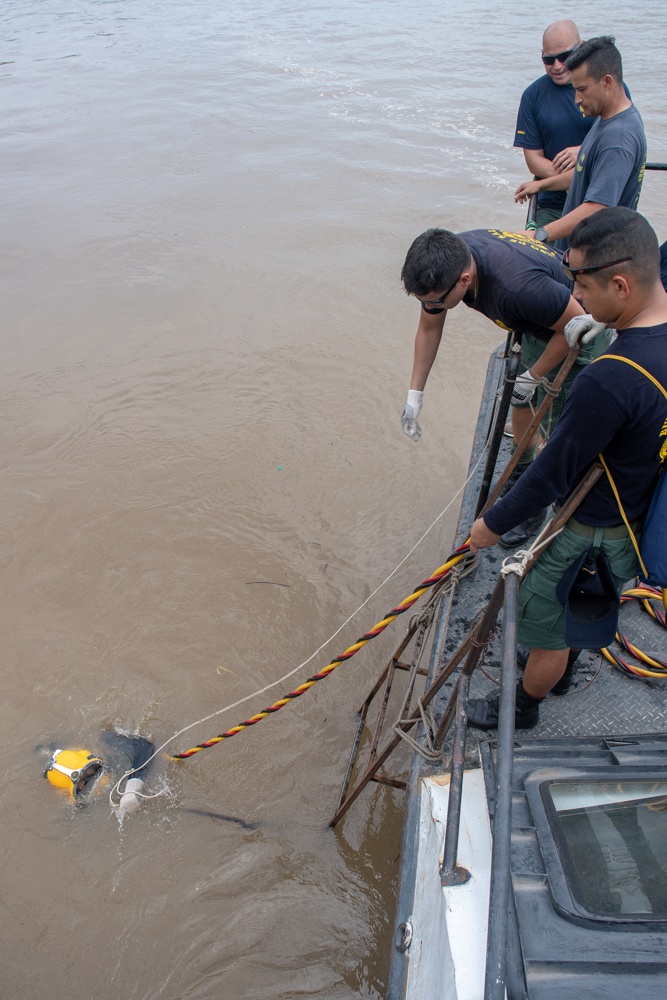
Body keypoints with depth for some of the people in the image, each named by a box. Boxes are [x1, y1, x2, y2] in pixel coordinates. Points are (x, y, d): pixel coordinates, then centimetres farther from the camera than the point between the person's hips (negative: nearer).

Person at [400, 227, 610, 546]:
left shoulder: (516, 285, -46)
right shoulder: (445, 261, -22)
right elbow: (428, 329, -4)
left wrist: (532, 377, -17)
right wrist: (414, 396, -1)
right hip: (535, 328, 7)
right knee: (520, 402, 21)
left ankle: (538, 507, 19)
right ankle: (522, 473, 45)